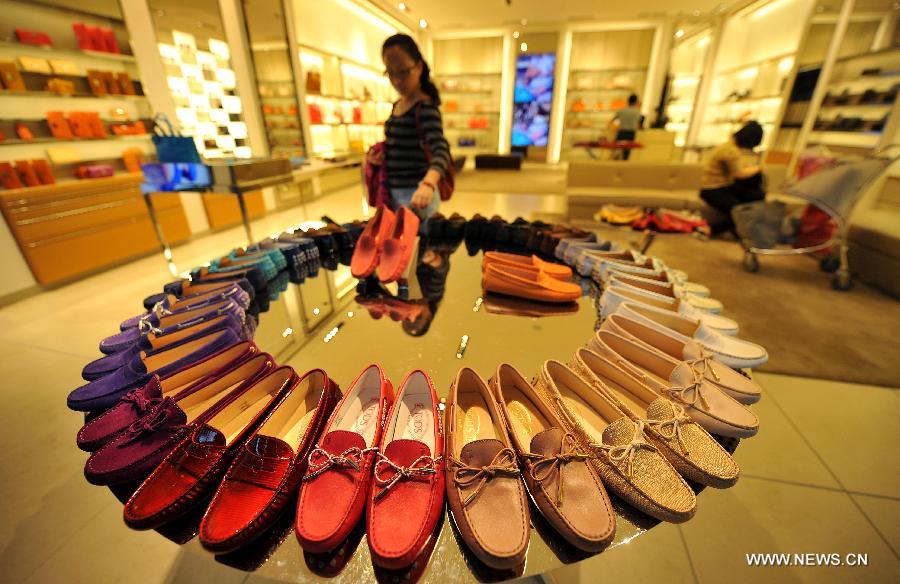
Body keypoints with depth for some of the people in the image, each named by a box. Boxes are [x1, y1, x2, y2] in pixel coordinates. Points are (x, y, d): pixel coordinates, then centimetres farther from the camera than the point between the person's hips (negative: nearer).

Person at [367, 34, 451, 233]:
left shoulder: (425, 107, -13)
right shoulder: (397, 105, 12)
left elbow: (441, 150, -30)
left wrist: (428, 184, -49)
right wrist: (381, 154, 2)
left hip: (415, 193, -8)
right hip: (394, 193, 8)